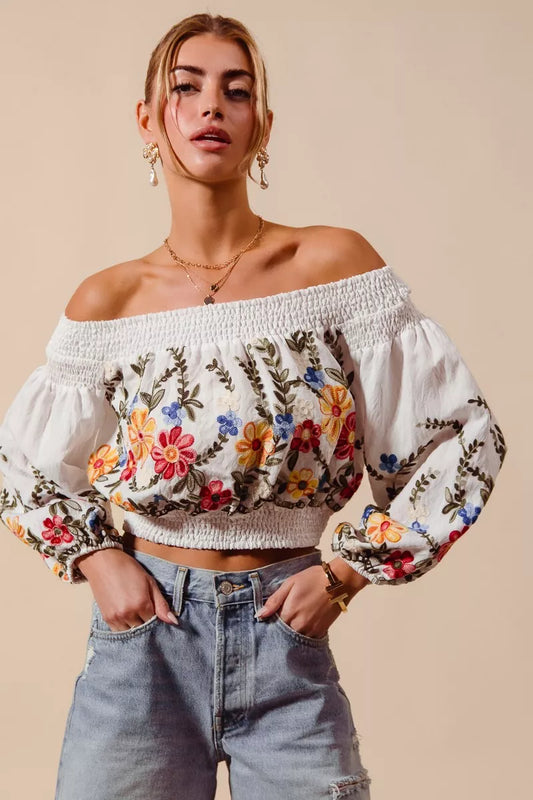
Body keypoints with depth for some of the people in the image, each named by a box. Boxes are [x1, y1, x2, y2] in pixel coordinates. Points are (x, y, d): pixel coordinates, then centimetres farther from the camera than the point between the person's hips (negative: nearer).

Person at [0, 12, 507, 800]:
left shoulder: (334, 262, -7)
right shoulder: (107, 300, -2)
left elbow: (463, 437, -4)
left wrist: (349, 570, -5)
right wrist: (94, 559, -2)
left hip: (286, 638, -1)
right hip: (143, 629, 1)